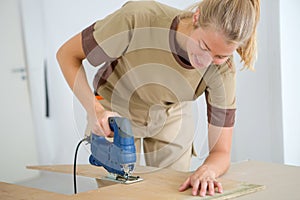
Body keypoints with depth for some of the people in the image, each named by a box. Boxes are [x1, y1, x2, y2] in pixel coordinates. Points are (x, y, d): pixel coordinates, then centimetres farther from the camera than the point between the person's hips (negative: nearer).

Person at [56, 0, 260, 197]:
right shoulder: (138, 18, -37)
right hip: (116, 113, -1)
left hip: (171, 118, 2)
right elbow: (68, 54, -23)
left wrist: (207, 169, -46)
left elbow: (221, 152, -23)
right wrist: (94, 109, -35)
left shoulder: (222, 70, -29)